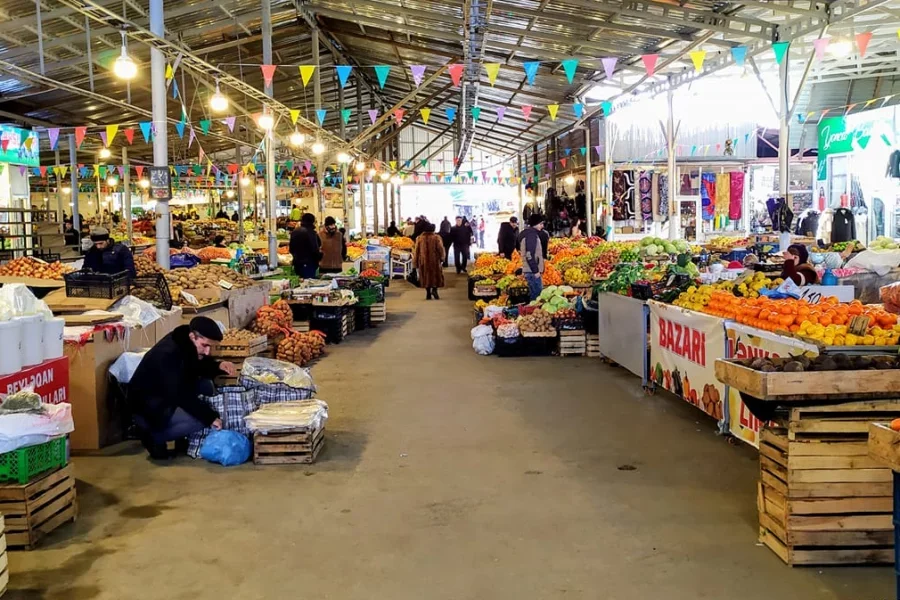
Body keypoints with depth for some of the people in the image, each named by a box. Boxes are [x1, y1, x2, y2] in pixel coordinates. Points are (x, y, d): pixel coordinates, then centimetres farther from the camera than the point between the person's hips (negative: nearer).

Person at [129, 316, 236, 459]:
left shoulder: (186, 343, -6)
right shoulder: (168, 355, -32)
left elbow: (199, 368, 9)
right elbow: (181, 395, -34)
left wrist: (218, 366, -13)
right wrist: (210, 417, -31)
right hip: (147, 407, -9)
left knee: (207, 385, -5)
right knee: (201, 419, -24)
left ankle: (183, 437, 6)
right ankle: (154, 436, -3)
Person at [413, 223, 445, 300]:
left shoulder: (419, 238, 1)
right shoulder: (436, 237, -6)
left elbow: (416, 251, 4)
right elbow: (440, 249, -9)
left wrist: (415, 262, 10)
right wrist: (442, 258, 5)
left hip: (423, 261, 2)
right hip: (435, 260, -2)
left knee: (426, 276, 11)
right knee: (436, 276, 10)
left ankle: (428, 293, 9)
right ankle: (434, 289, -8)